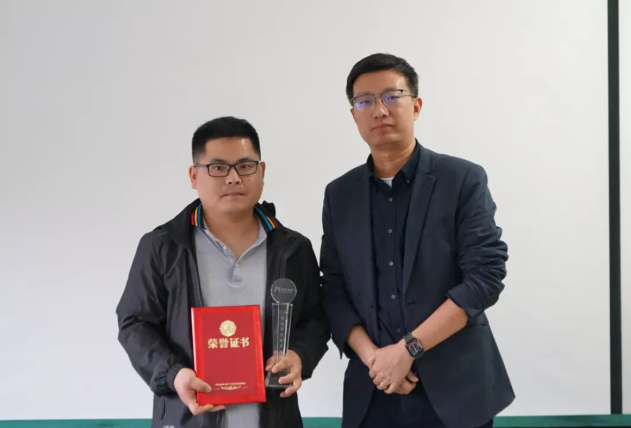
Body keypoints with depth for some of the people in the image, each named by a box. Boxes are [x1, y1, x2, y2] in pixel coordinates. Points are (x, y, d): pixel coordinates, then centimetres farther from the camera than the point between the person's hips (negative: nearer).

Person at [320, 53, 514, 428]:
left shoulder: (463, 179, -4)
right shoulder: (339, 195, 6)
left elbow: (486, 276, -11)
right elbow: (334, 292, 5)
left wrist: (408, 349, -15)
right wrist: (372, 356, -11)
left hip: (454, 388, -2)